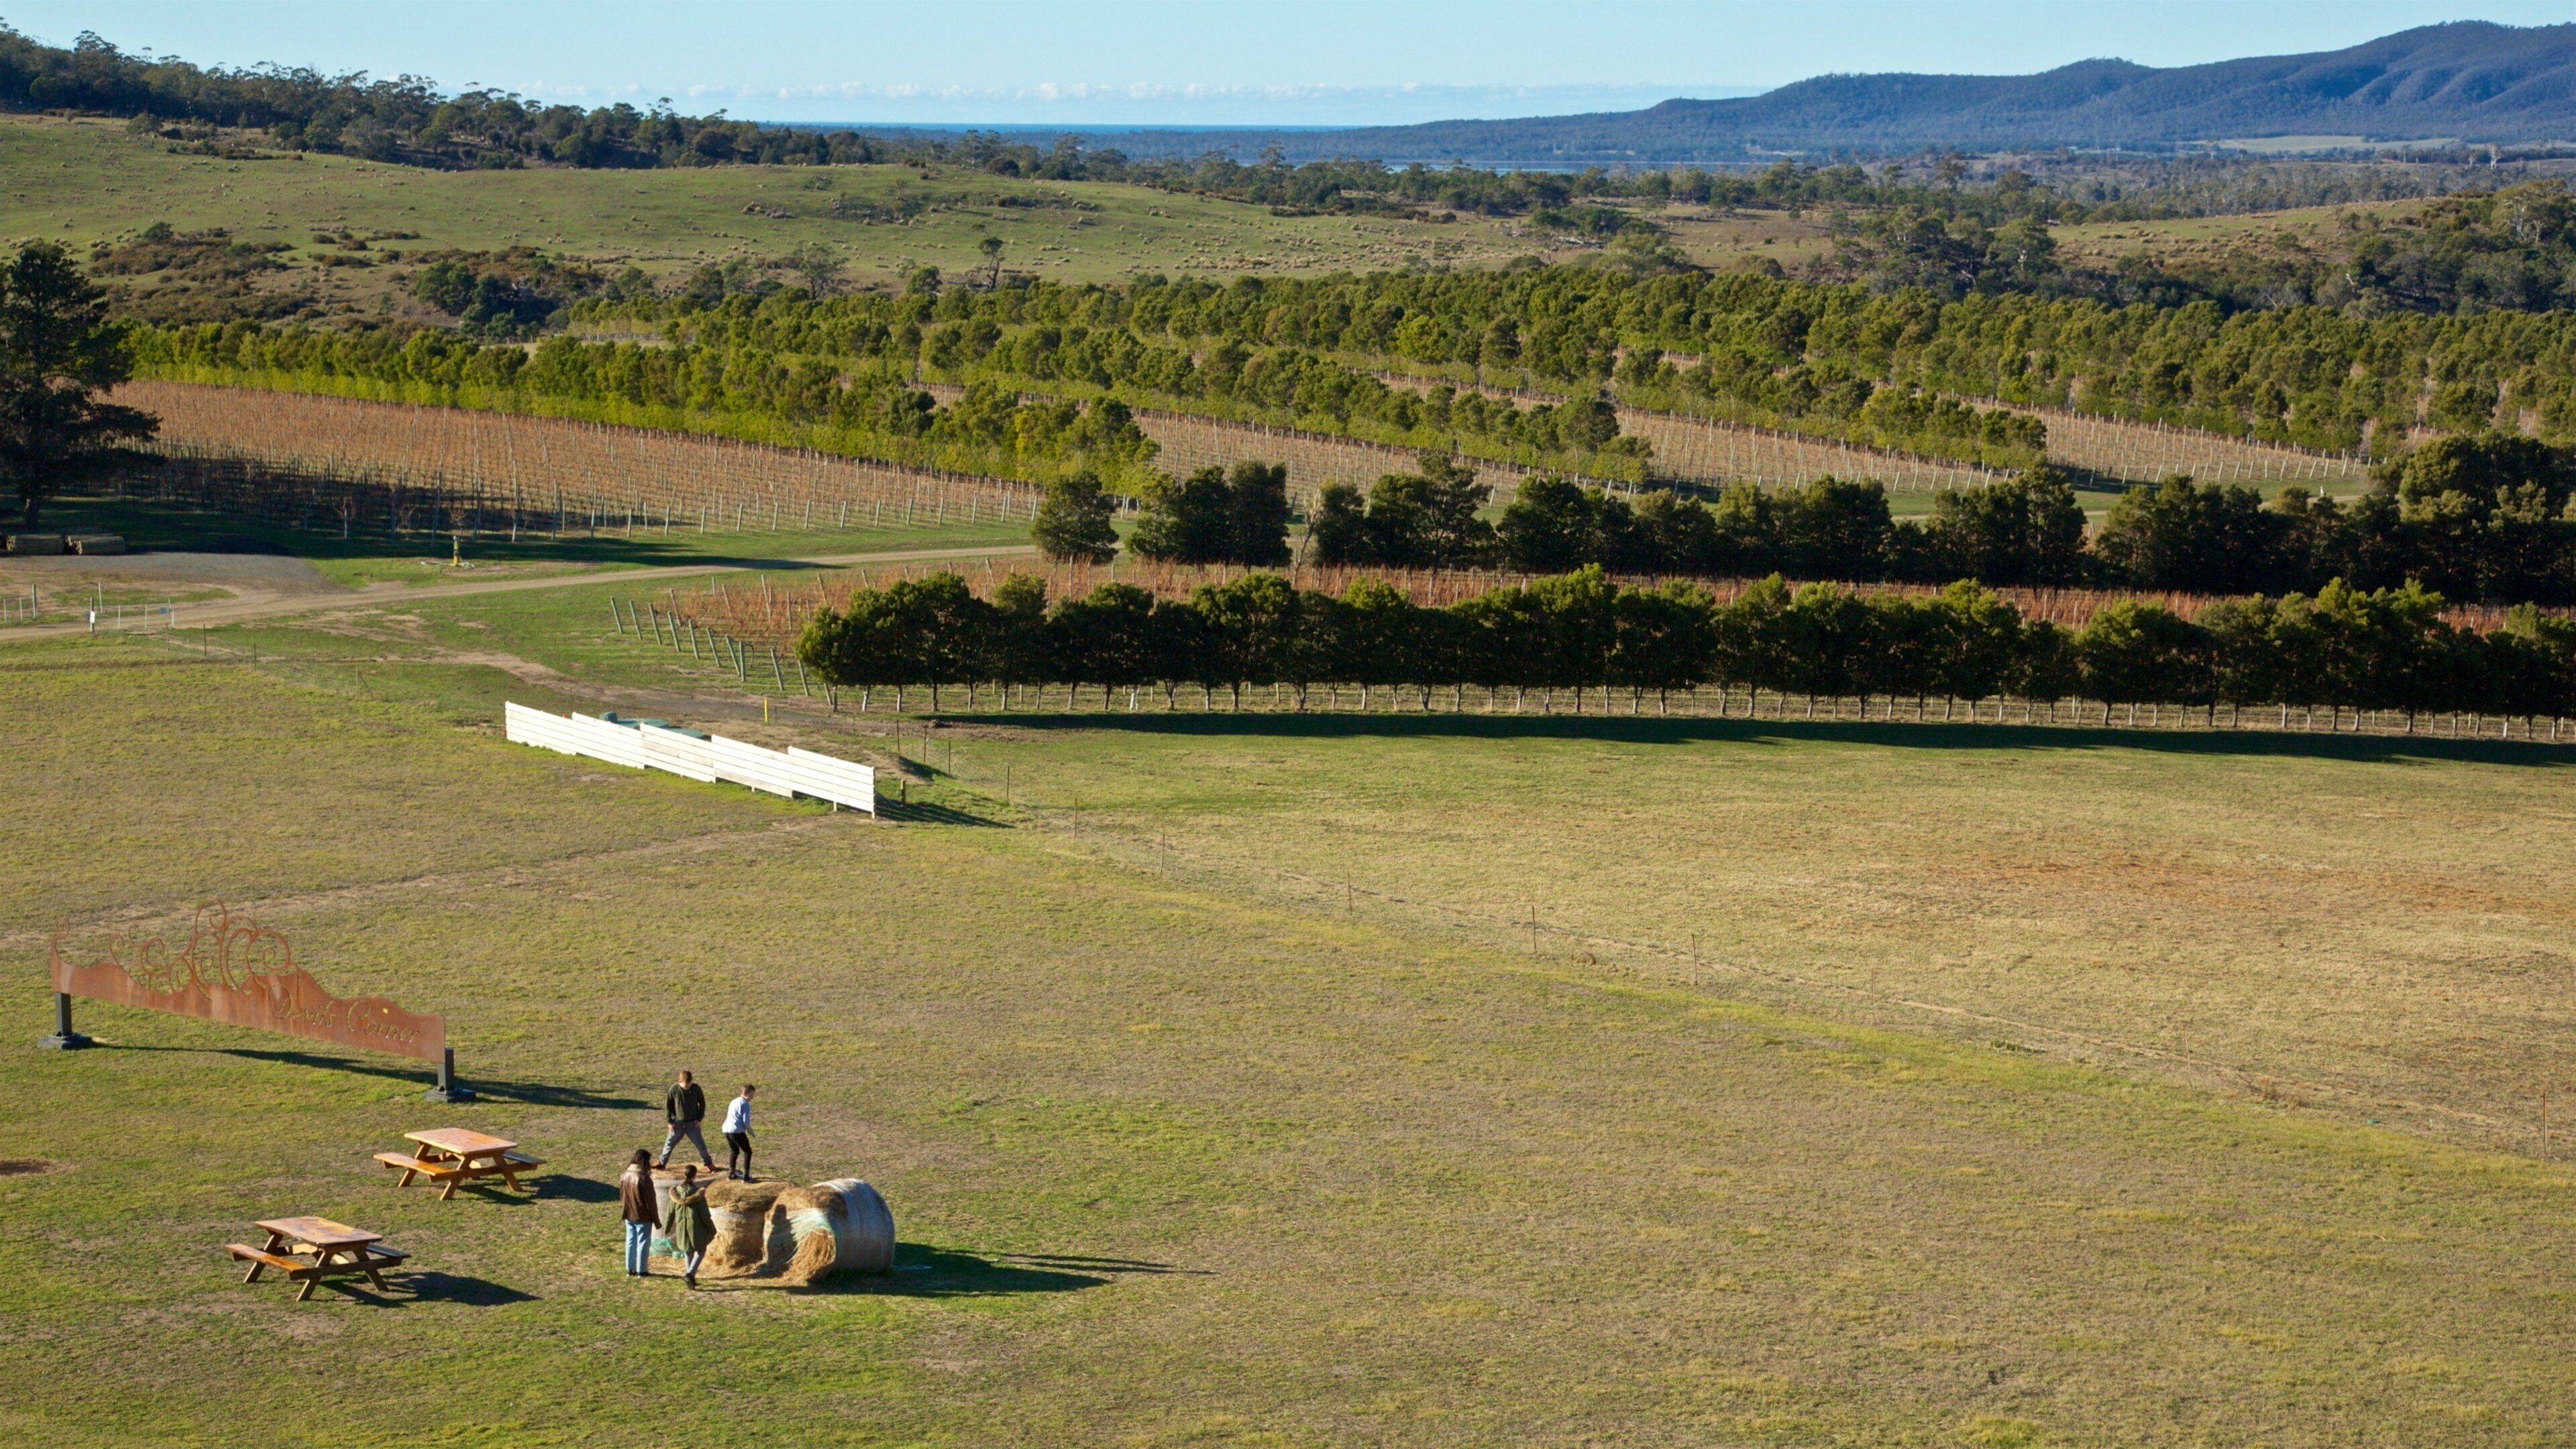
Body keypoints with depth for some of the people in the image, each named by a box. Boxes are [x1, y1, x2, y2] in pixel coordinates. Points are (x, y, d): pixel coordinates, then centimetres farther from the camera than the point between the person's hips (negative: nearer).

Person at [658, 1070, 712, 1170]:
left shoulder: (696, 1089, -11)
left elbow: (702, 1103, 3)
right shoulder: (674, 1089, -13)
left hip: (693, 1123, 0)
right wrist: (669, 1121, -5)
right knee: (669, 1143, 11)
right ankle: (662, 1163, 28)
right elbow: (668, 1105, -2)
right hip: (678, 1123, 0)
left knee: (700, 1144, 2)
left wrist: (700, 1118, -3)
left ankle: (709, 1163, 16)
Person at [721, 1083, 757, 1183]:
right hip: (737, 1131, -8)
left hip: (727, 1129, 8)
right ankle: (746, 1176, 1)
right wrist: (750, 1131, 7)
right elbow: (746, 1121, -11)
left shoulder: (733, 1102, 21)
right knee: (747, 1152, 6)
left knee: (734, 1151, 27)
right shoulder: (745, 1104, -5)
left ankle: (732, 1173, 33)